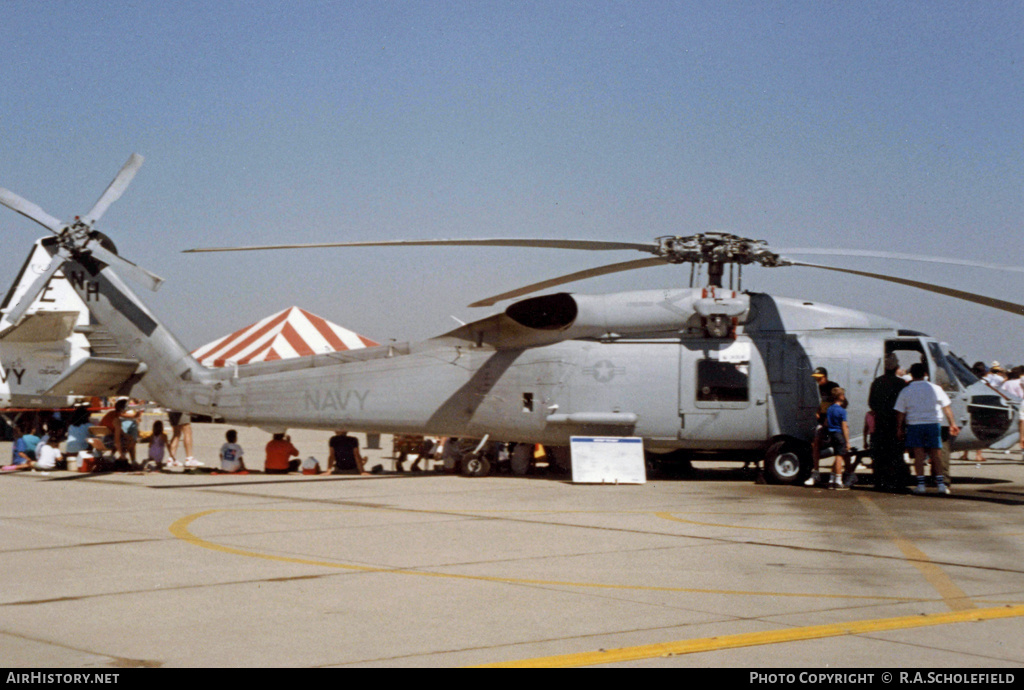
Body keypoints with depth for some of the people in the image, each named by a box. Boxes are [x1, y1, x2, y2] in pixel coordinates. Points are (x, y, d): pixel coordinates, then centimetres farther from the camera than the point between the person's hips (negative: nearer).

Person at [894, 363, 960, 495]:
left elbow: (900, 413, 0)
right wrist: (952, 424, 15)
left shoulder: (905, 391, 0)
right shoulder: (935, 388, 3)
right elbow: (947, 407, 8)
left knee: (919, 455, 1)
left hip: (914, 425, -1)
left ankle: (920, 484, -2)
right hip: (933, 424, 1)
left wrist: (900, 429, 8)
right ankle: (941, 484, 0)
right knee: (935, 455, 5)